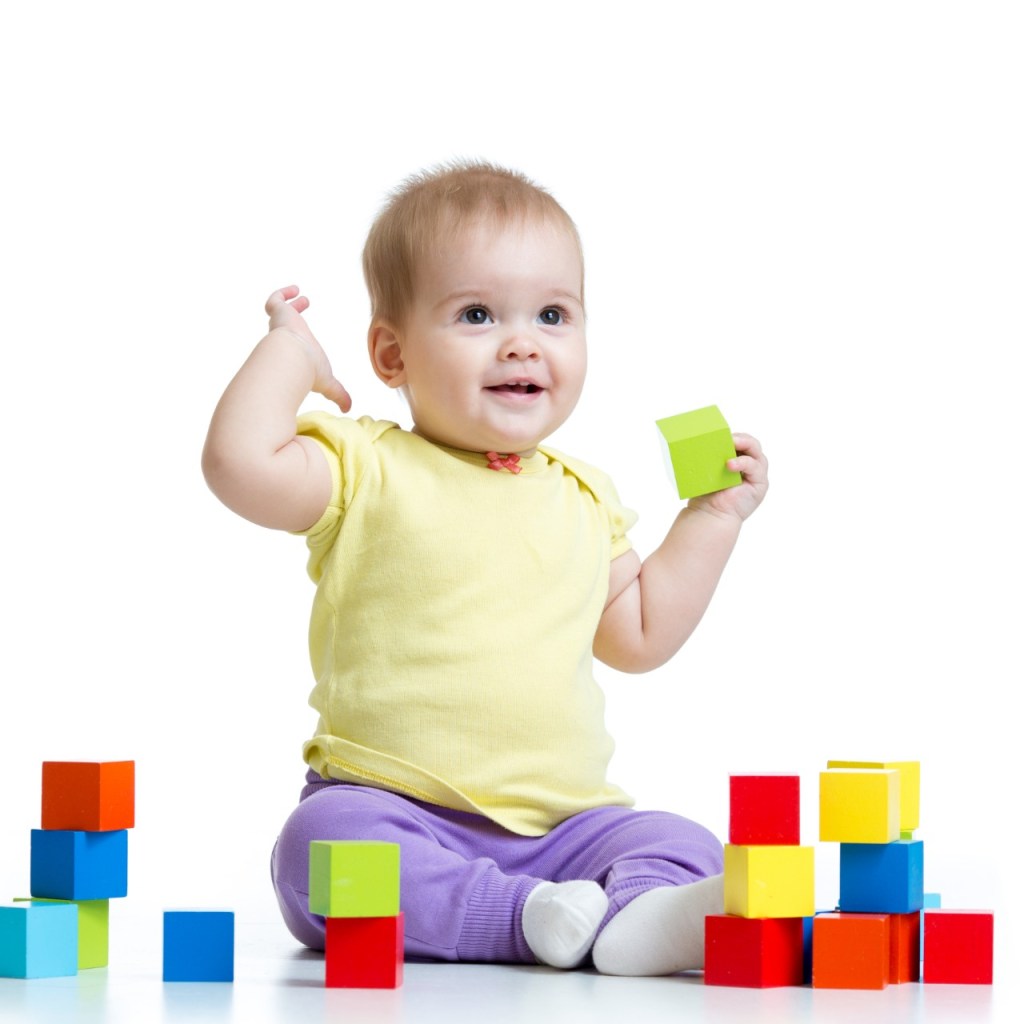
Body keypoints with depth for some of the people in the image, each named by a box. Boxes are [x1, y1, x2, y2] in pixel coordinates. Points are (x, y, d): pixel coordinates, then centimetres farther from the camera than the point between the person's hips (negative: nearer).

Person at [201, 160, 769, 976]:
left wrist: (715, 515, 21)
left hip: (561, 818, 4)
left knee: (683, 848, -20)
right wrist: (290, 349, -4)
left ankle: (638, 917, -47)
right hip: (393, 808, -4)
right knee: (321, 847, -35)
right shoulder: (368, 472, 0)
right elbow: (239, 461, -18)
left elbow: (638, 636, 26)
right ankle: (530, 917, -42)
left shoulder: (582, 497, 16)